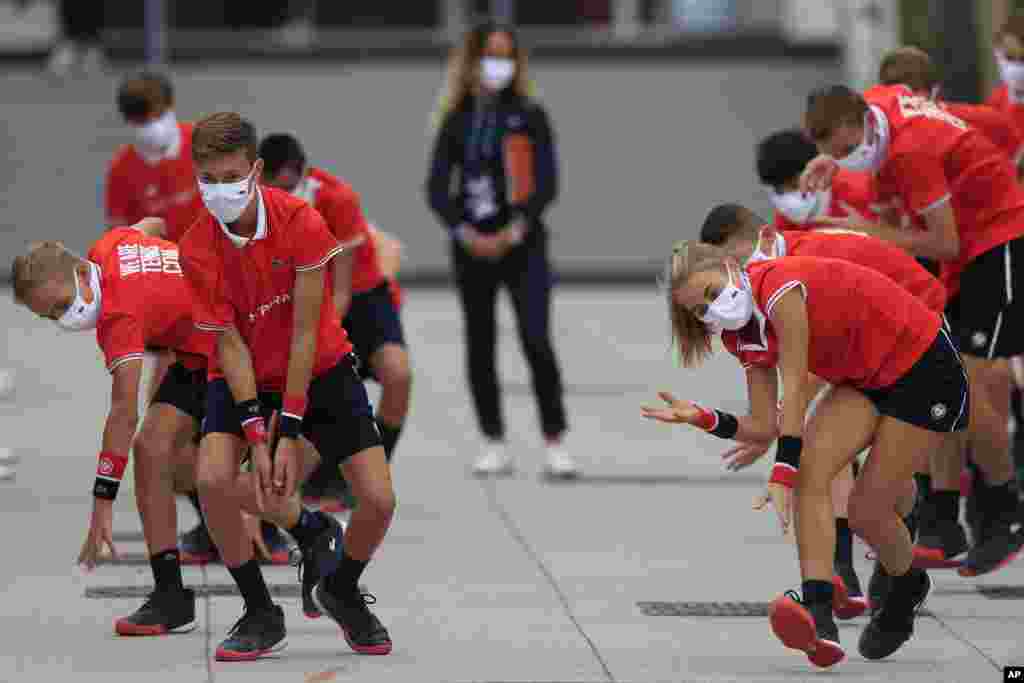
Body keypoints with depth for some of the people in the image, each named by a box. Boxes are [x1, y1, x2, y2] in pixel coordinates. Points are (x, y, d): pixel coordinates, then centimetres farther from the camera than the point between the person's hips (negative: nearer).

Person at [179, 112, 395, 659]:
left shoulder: (301, 222, -24)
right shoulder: (197, 248, -18)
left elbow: (304, 332, -22)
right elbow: (230, 343, -15)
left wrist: (290, 434, -23)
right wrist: (257, 438, -23)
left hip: (320, 370, -1)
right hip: (244, 375, 1)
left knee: (378, 500, -13)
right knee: (213, 479, -26)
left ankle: (341, 590, 21)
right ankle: (260, 613, -6)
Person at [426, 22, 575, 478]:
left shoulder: (530, 116, 0)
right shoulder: (457, 120, 5)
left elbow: (546, 183, -5)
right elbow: (437, 187, 2)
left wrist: (514, 232, -15)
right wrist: (465, 233, -11)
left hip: (522, 244, -3)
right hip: (472, 248, 3)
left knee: (537, 342, -12)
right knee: (480, 346, 6)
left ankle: (555, 444, -9)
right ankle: (494, 446, 14)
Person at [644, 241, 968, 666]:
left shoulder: (779, 286, -26)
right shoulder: (745, 337, 1)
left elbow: (794, 391, -28)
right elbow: (764, 427, 0)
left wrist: (782, 474, -31)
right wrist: (702, 418, -15)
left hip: (927, 371, -8)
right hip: (865, 382, 8)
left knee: (867, 512, -8)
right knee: (810, 470, -17)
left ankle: (909, 588, 24)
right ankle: (818, 613, -23)